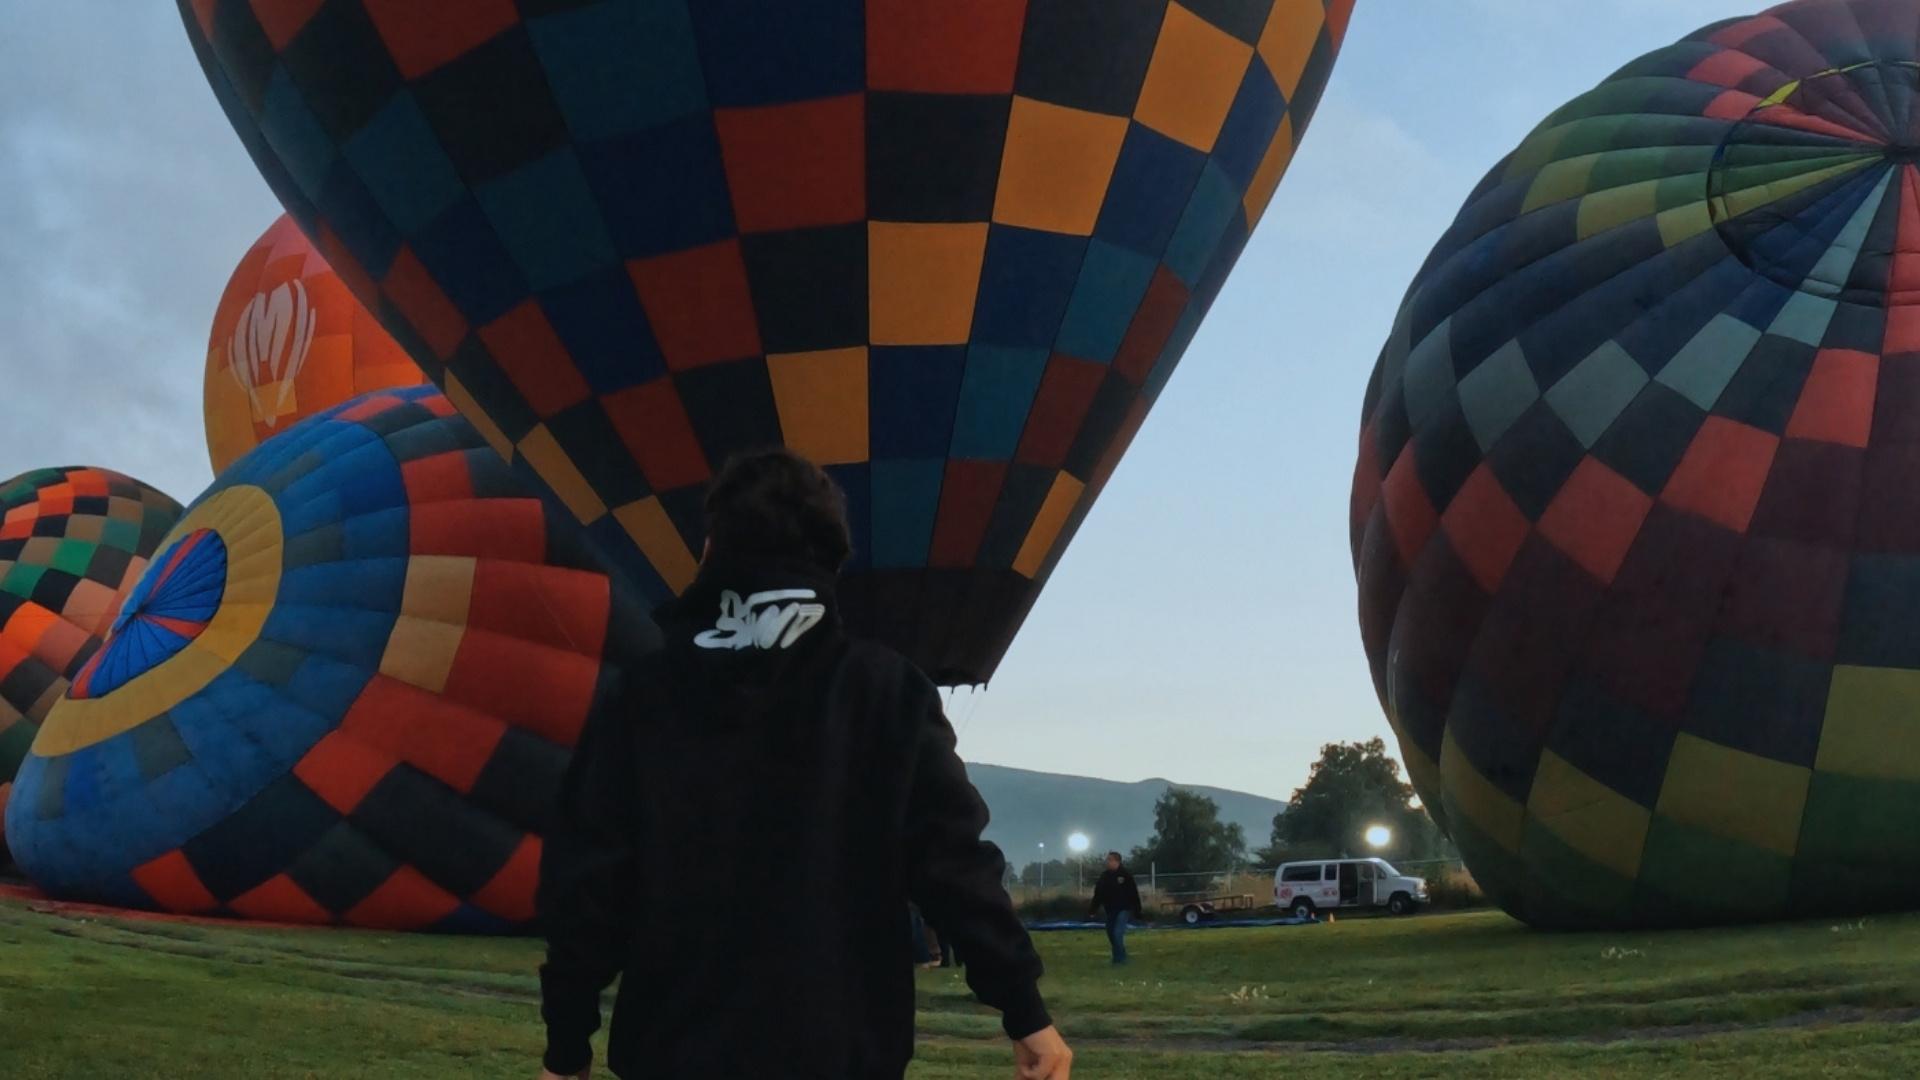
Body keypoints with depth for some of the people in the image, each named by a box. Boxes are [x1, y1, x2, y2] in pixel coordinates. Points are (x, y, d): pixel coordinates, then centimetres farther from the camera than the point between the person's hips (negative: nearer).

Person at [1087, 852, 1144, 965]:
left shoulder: (1125, 875, -9)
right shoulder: (1105, 876, 5)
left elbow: (1134, 894, -8)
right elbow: (1098, 895, 7)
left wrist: (1137, 911, -9)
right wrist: (1092, 910, 0)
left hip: (1123, 909, -6)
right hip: (1110, 910, 6)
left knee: (1118, 933, -17)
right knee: (1111, 934, 9)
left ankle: (1120, 958, -6)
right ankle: (1119, 958, 23)